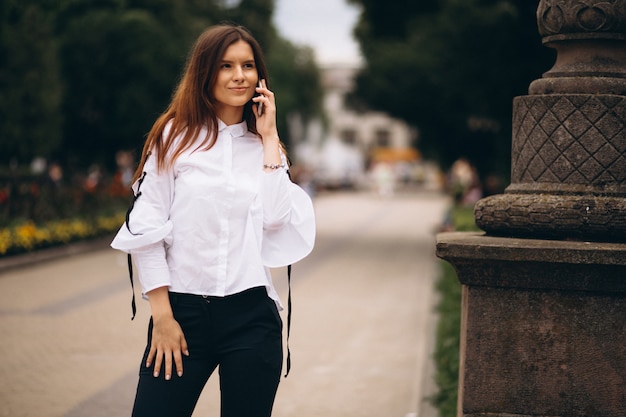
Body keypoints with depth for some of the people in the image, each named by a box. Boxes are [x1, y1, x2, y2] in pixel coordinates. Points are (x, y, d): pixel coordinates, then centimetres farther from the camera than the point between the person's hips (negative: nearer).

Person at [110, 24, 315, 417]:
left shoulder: (264, 146, 11)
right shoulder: (175, 135, 2)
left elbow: (277, 219, -6)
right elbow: (145, 227, -2)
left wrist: (269, 138, -2)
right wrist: (162, 316, -7)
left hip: (253, 315, 2)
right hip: (183, 311, -2)